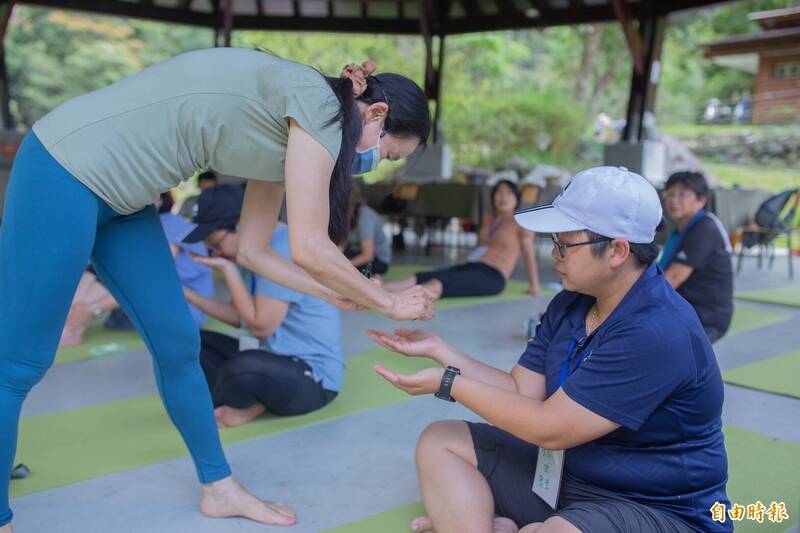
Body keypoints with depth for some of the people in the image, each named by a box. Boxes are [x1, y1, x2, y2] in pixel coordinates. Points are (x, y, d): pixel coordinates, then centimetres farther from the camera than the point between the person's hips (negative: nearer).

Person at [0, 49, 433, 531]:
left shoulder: (292, 133, 12)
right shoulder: (317, 102, -15)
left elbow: (253, 251, 15)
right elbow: (309, 250, -18)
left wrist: (342, 297, 14)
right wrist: (387, 303, -4)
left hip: (119, 193, 9)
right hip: (66, 169, -9)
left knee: (178, 344, 11)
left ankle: (219, 488, 25)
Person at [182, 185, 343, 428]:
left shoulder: (283, 248, -21)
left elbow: (261, 326, -21)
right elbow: (241, 317, 13)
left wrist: (228, 269, -16)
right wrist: (188, 295, 4)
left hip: (312, 376, -10)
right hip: (272, 357, 10)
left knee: (242, 368, -38)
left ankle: (245, 406, -5)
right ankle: (247, 400, -8)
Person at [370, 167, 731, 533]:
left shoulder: (658, 332, -26)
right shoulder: (569, 304, 2)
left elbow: (547, 428, -24)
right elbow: (521, 390, 3)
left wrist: (448, 384, -16)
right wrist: (437, 349, -2)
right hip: (563, 472, 8)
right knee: (441, 441, 4)